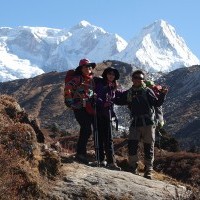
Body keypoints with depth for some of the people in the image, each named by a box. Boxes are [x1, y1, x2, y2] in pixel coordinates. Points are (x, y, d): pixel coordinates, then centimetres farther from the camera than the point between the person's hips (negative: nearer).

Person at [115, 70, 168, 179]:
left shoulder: (147, 91, 0)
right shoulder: (128, 93, 12)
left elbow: (157, 103, -8)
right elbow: (118, 101, 16)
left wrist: (162, 94, -23)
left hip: (148, 123, -3)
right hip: (135, 124, 3)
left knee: (148, 147, 2)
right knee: (132, 145, -7)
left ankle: (148, 171, 13)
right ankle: (133, 169, 7)